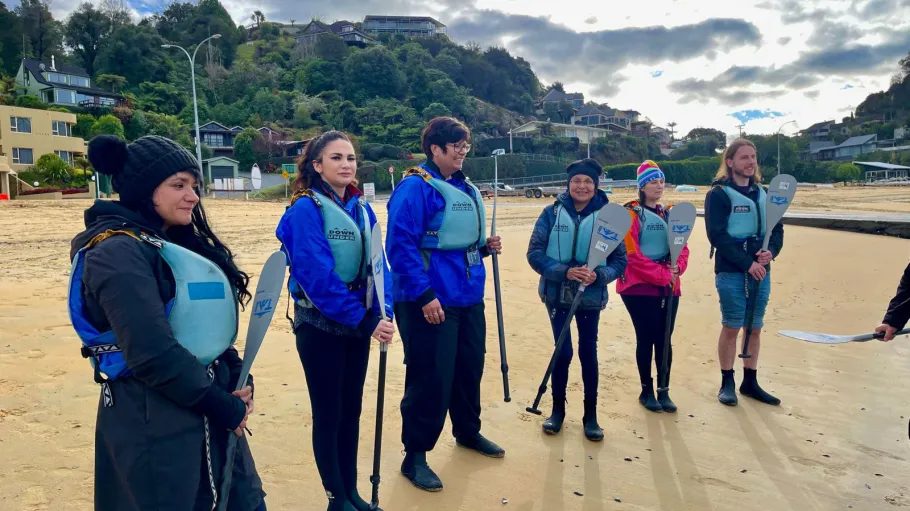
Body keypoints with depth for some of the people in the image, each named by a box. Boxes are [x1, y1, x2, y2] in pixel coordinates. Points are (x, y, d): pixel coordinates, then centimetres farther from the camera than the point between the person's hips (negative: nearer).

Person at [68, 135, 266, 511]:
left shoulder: (176, 242, 10)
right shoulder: (118, 252, -17)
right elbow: (153, 353, -25)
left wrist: (237, 379, 0)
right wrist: (221, 405, -15)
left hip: (206, 408, 8)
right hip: (152, 423, -8)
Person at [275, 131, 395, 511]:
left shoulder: (362, 209, 6)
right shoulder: (305, 209, -14)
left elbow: (376, 264, 7)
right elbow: (318, 277, -21)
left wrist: (384, 312, -8)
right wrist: (365, 322, -22)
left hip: (356, 324, 6)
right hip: (320, 326, -6)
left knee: (352, 410, 14)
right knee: (329, 414, 5)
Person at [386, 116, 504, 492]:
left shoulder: (466, 189, 14)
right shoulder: (415, 188, -13)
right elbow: (401, 246, -21)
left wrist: (484, 246, 3)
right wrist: (424, 295, -24)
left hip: (469, 297, 9)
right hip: (432, 300, -8)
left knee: (470, 367, 19)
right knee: (430, 378, -2)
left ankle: (468, 431, 40)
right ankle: (415, 456, 14)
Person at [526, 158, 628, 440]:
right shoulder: (552, 212, -6)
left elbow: (620, 260, -2)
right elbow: (534, 252, -9)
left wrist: (598, 275, -21)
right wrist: (564, 271, -22)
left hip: (591, 297, 0)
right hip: (558, 295, 0)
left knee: (588, 353, 7)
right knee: (563, 352, 4)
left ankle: (591, 415, 22)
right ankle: (558, 409, 24)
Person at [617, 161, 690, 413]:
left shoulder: (669, 214, 12)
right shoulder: (631, 214, -7)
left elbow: (682, 248, 9)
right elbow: (632, 253, -15)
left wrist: (677, 268, -11)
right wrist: (662, 275, -17)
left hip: (669, 287, 5)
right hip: (639, 287, -5)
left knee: (664, 340, 7)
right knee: (646, 339, 1)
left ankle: (664, 391, 18)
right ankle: (647, 391, 14)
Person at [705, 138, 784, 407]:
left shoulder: (763, 193, 13)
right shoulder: (719, 194, -7)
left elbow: (777, 228, 12)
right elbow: (717, 235, -15)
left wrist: (772, 251, -10)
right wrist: (746, 263, -20)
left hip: (761, 271, 6)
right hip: (731, 272, -6)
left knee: (755, 327, 11)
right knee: (732, 327, 1)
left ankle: (750, 381, 23)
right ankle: (727, 383, 14)